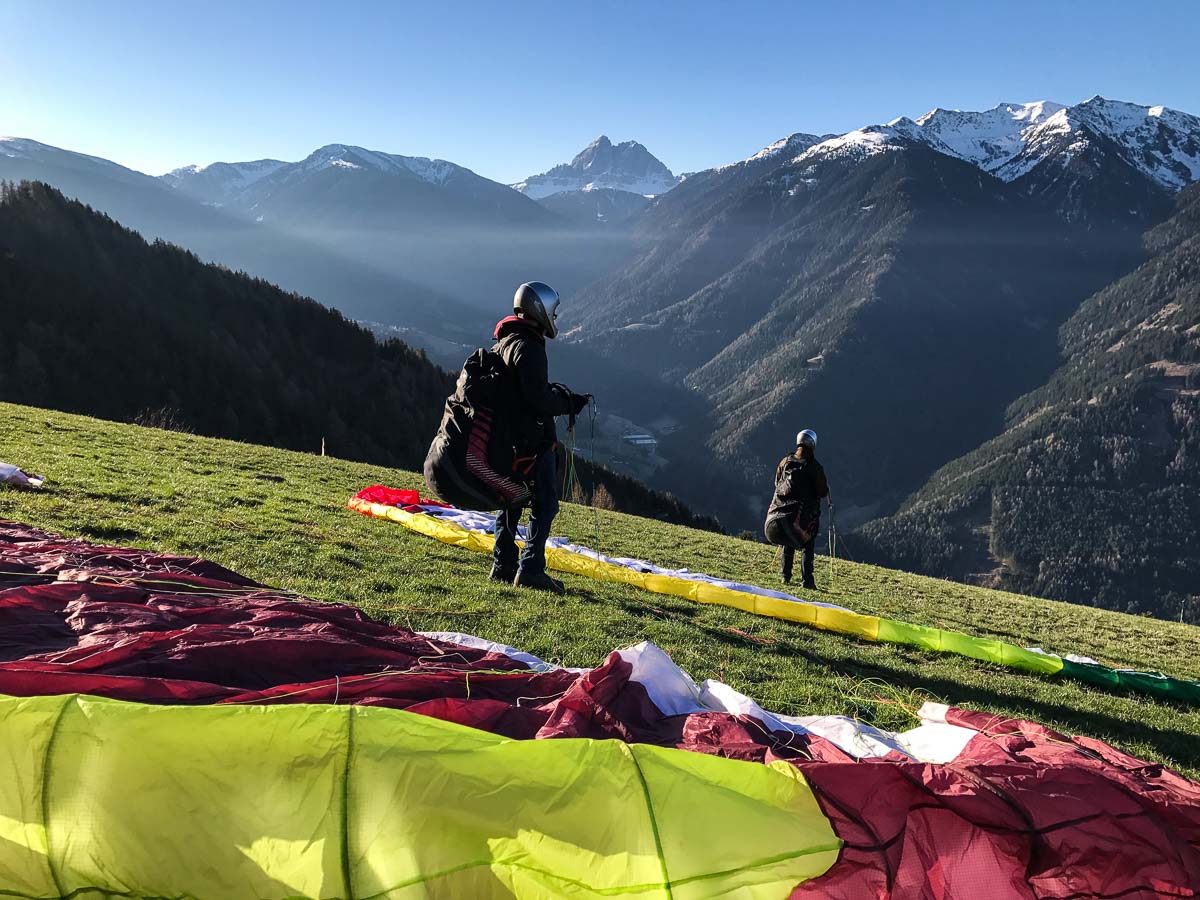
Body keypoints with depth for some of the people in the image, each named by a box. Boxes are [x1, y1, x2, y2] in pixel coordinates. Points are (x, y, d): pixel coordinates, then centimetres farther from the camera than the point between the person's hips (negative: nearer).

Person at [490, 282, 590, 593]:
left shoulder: (503, 343, 14)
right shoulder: (529, 347, -17)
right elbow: (539, 400, -21)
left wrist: (559, 392, 13)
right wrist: (571, 402, -8)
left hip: (509, 437, 10)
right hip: (533, 439, -10)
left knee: (511, 499, 16)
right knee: (544, 504, -3)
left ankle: (503, 565, 21)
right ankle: (530, 570, -5)